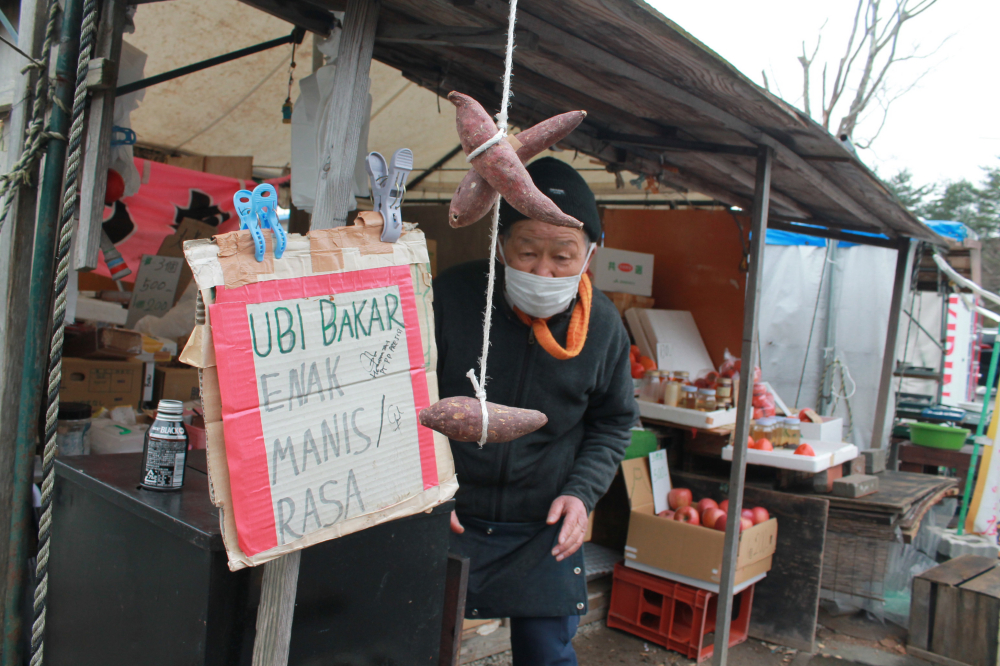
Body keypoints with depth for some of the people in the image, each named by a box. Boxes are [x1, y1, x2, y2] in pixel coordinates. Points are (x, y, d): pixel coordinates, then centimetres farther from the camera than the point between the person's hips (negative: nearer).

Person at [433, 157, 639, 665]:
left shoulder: (604, 325, -5)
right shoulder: (449, 297, -14)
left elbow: (613, 423, 9)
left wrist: (582, 492, -5)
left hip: (546, 528, 2)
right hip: (445, 520, -1)